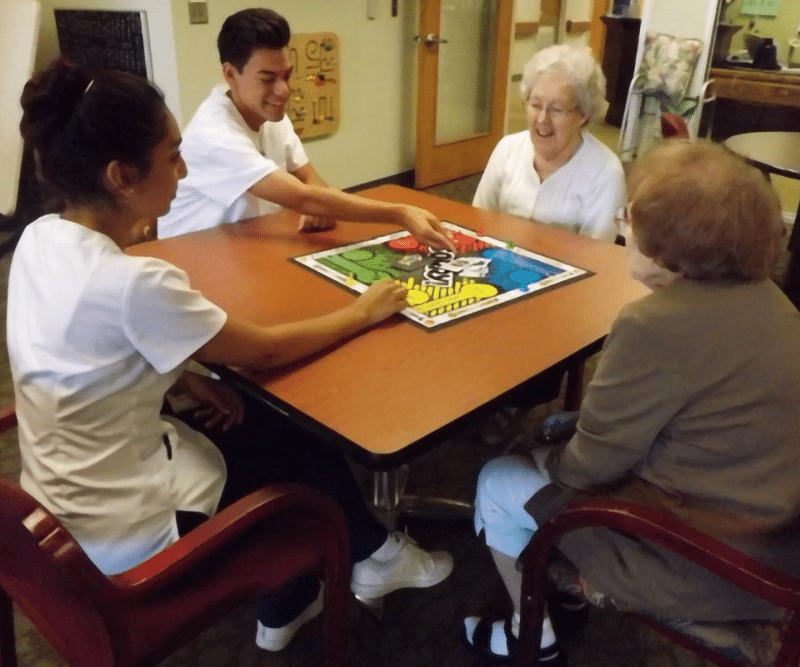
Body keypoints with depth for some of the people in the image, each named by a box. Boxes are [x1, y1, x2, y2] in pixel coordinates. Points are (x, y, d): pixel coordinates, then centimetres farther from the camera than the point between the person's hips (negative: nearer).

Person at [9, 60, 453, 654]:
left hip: (63, 498, 7)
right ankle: (374, 558, 39)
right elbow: (267, 351, -19)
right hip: (123, 533, -7)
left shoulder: (39, 238, -5)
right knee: (312, 449, 9)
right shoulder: (133, 283, -31)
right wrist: (364, 313, -6)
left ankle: (287, 608, 35)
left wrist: (182, 379, -3)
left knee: (271, 424, 17)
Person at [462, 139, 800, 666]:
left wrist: (545, 457, 3)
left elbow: (592, 462, -18)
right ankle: (595, 584, 34)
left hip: (704, 571, -8)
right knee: (554, 441, 21)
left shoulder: (657, 324, -28)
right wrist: (556, 435, 12)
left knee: (499, 483, 7)